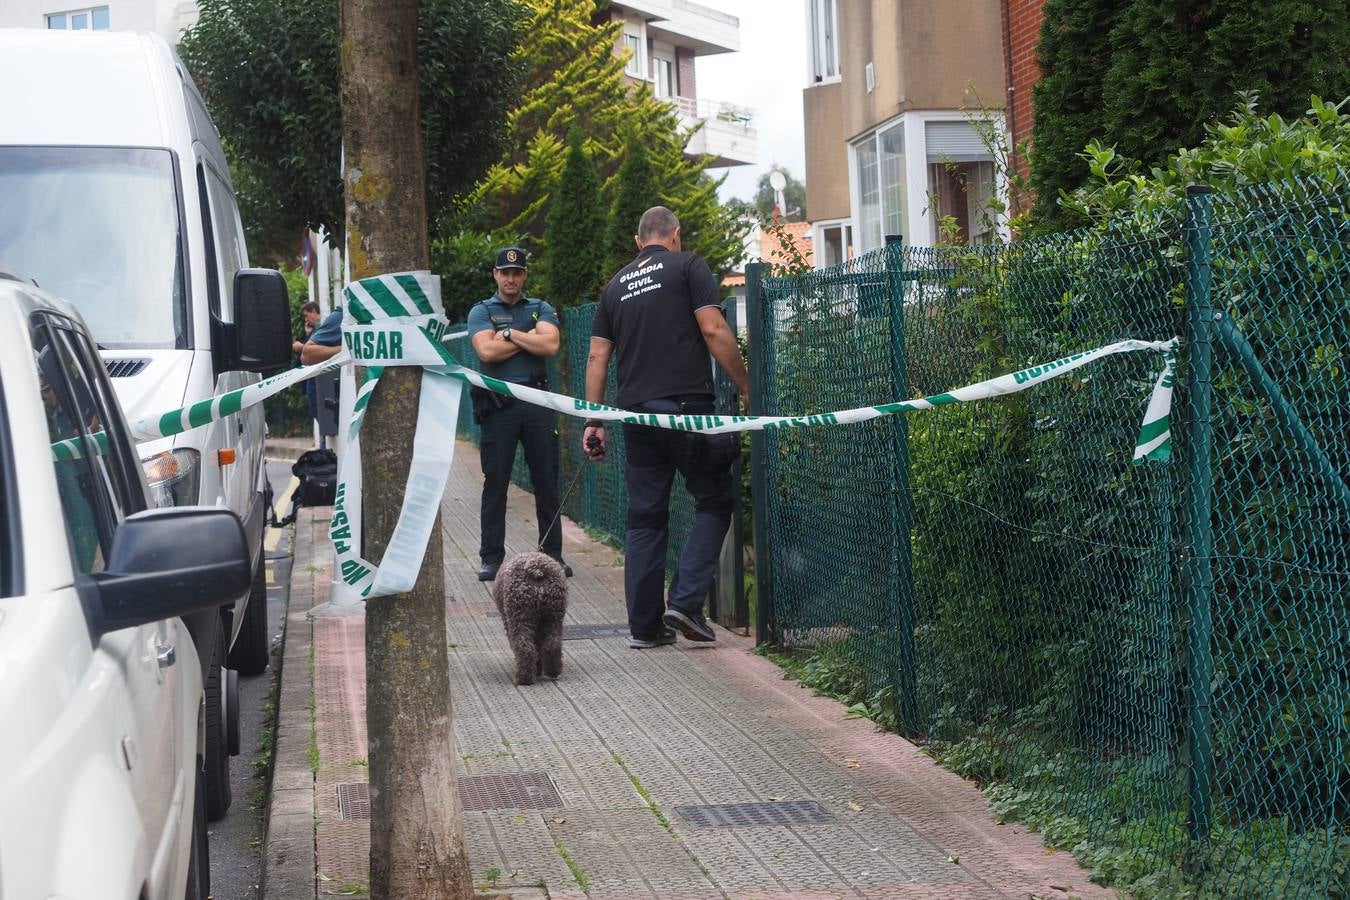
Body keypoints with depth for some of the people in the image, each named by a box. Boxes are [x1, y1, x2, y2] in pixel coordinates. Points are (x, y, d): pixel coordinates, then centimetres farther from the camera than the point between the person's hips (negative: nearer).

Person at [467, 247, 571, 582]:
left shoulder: (541, 309, 12)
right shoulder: (481, 311, 8)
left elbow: (550, 345, -6)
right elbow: (487, 351, -10)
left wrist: (510, 333, -5)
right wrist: (529, 337, -3)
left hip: (538, 402, 2)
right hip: (498, 404, -1)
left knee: (547, 482, 4)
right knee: (495, 483, 1)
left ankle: (553, 554, 10)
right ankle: (491, 557, 6)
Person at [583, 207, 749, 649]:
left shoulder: (615, 285, 17)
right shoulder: (688, 266, 3)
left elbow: (597, 357, 14)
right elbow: (713, 330, -8)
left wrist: (594, 421, 16)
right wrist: (747, 388, -2)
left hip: (636, 413, 5)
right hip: (686, 407, -5)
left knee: (645, 517, 9)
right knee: (715, 501, 7)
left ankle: (644, 625, 8)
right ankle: (685, 602, -6)